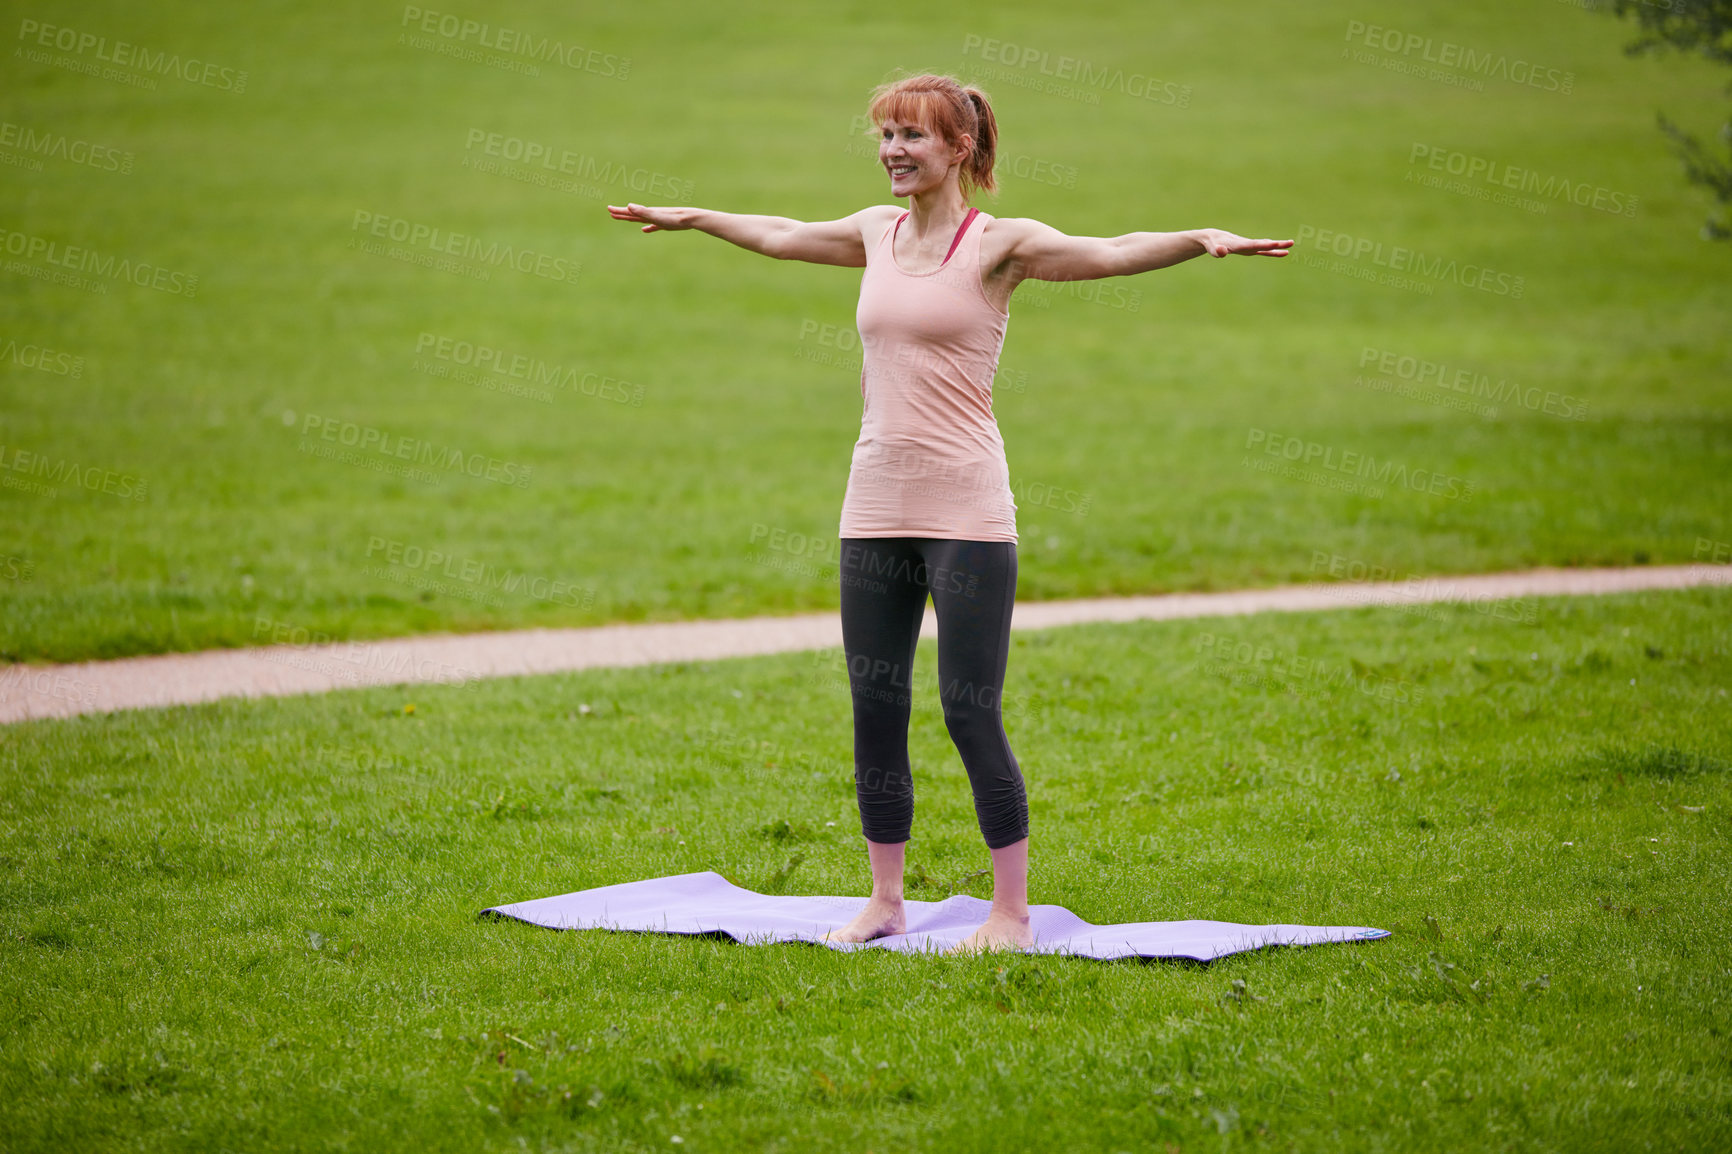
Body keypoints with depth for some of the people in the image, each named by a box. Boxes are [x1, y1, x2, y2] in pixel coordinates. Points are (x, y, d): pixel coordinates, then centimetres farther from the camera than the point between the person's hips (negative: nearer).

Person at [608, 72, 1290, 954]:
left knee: (970, 714, -6)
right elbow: (778, 236, 30)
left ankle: (1010, 910, 4)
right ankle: (885, 901, 21)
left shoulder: (1000, 245, -4)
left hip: (966, 511, -6)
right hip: (874, 508, 6)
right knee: (875, 713, 9)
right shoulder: (876, 234, 12)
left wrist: (1204, 239, -34)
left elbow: (1110, 254, -17)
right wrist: (687, 217, 44)